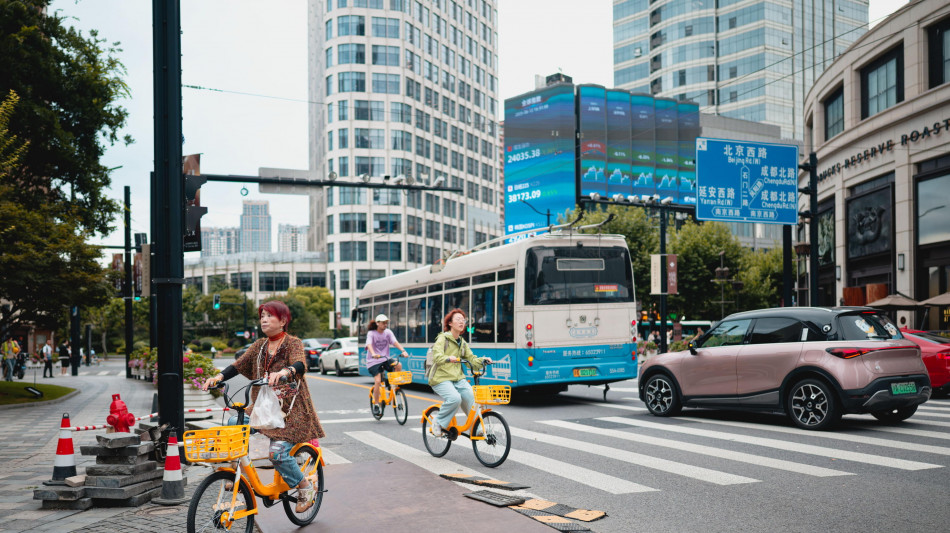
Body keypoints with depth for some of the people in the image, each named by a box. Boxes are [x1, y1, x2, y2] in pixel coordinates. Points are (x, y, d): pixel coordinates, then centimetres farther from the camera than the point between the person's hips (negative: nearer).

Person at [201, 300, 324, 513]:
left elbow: (300, 365, -27)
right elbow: (239, 365, 1)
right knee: (234, 423, -16)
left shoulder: (293, 343, -7)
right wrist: (219, 376, -18)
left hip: (291, 409, -6)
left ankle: (306, 487, 4)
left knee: (278, 452, -21)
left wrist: (284, 372, -49)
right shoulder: (260, 345, 11)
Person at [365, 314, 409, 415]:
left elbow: (395, 342, -11)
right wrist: (373, 354, -46)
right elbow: (369, 345, -25)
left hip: (385, 359, 4)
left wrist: (403, 351, -29)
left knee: (398, 365, -24)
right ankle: (376, 404, -4)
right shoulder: (371, 333, -8)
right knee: (378, 381, -19)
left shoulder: (388, 332, 3)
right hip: (373, 361, -4)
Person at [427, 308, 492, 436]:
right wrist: (448, 358, -41)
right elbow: (437, 356, -21)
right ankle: (438, 423, -6)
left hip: (458, 378, 6)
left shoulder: (462, 343, 18)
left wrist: (482, 361, -11)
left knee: (471, 397, -14)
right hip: (441, 379, -6)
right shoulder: (443, 338, -5)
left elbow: (471, 358, 10)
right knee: (455, 398, -29)